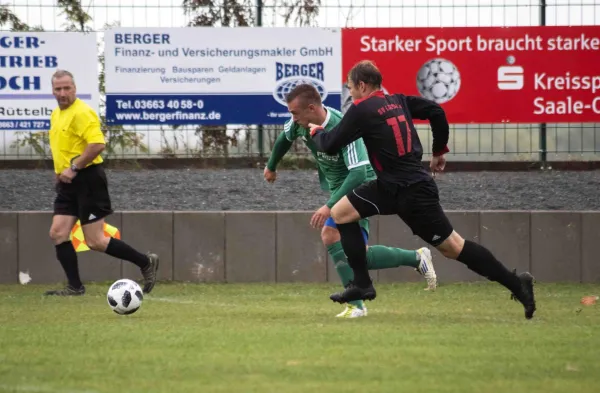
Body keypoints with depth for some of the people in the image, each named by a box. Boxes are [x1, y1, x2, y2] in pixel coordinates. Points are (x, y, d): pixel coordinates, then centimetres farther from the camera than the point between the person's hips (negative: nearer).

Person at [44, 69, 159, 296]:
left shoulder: (82, 112, -15)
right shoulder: (56, 115, 14)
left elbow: (97, 144, -25)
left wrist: (73, 168, -21)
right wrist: (60, 172, 16)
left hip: (86, 180, -9)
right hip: (68, 183, 9)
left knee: (95, 242, -7)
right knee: (58, 234, 1)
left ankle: (146, 263, 7)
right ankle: (75, 287, 6)